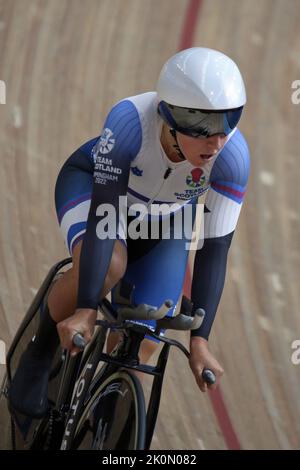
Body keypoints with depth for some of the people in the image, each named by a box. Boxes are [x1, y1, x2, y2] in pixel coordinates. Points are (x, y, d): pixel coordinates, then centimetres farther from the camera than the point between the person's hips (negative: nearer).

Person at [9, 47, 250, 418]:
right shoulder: (131, 119, -39)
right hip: (92, 183, -3)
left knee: (137, 349, -11)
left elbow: (214, 249, -27)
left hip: (161, 222, 3)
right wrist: (86, 309, -46)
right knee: (106, 266, -37)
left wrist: (199, 339, -31)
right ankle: (40, 351, -11)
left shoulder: (233, 156, -32)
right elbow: (105, 209, -40)